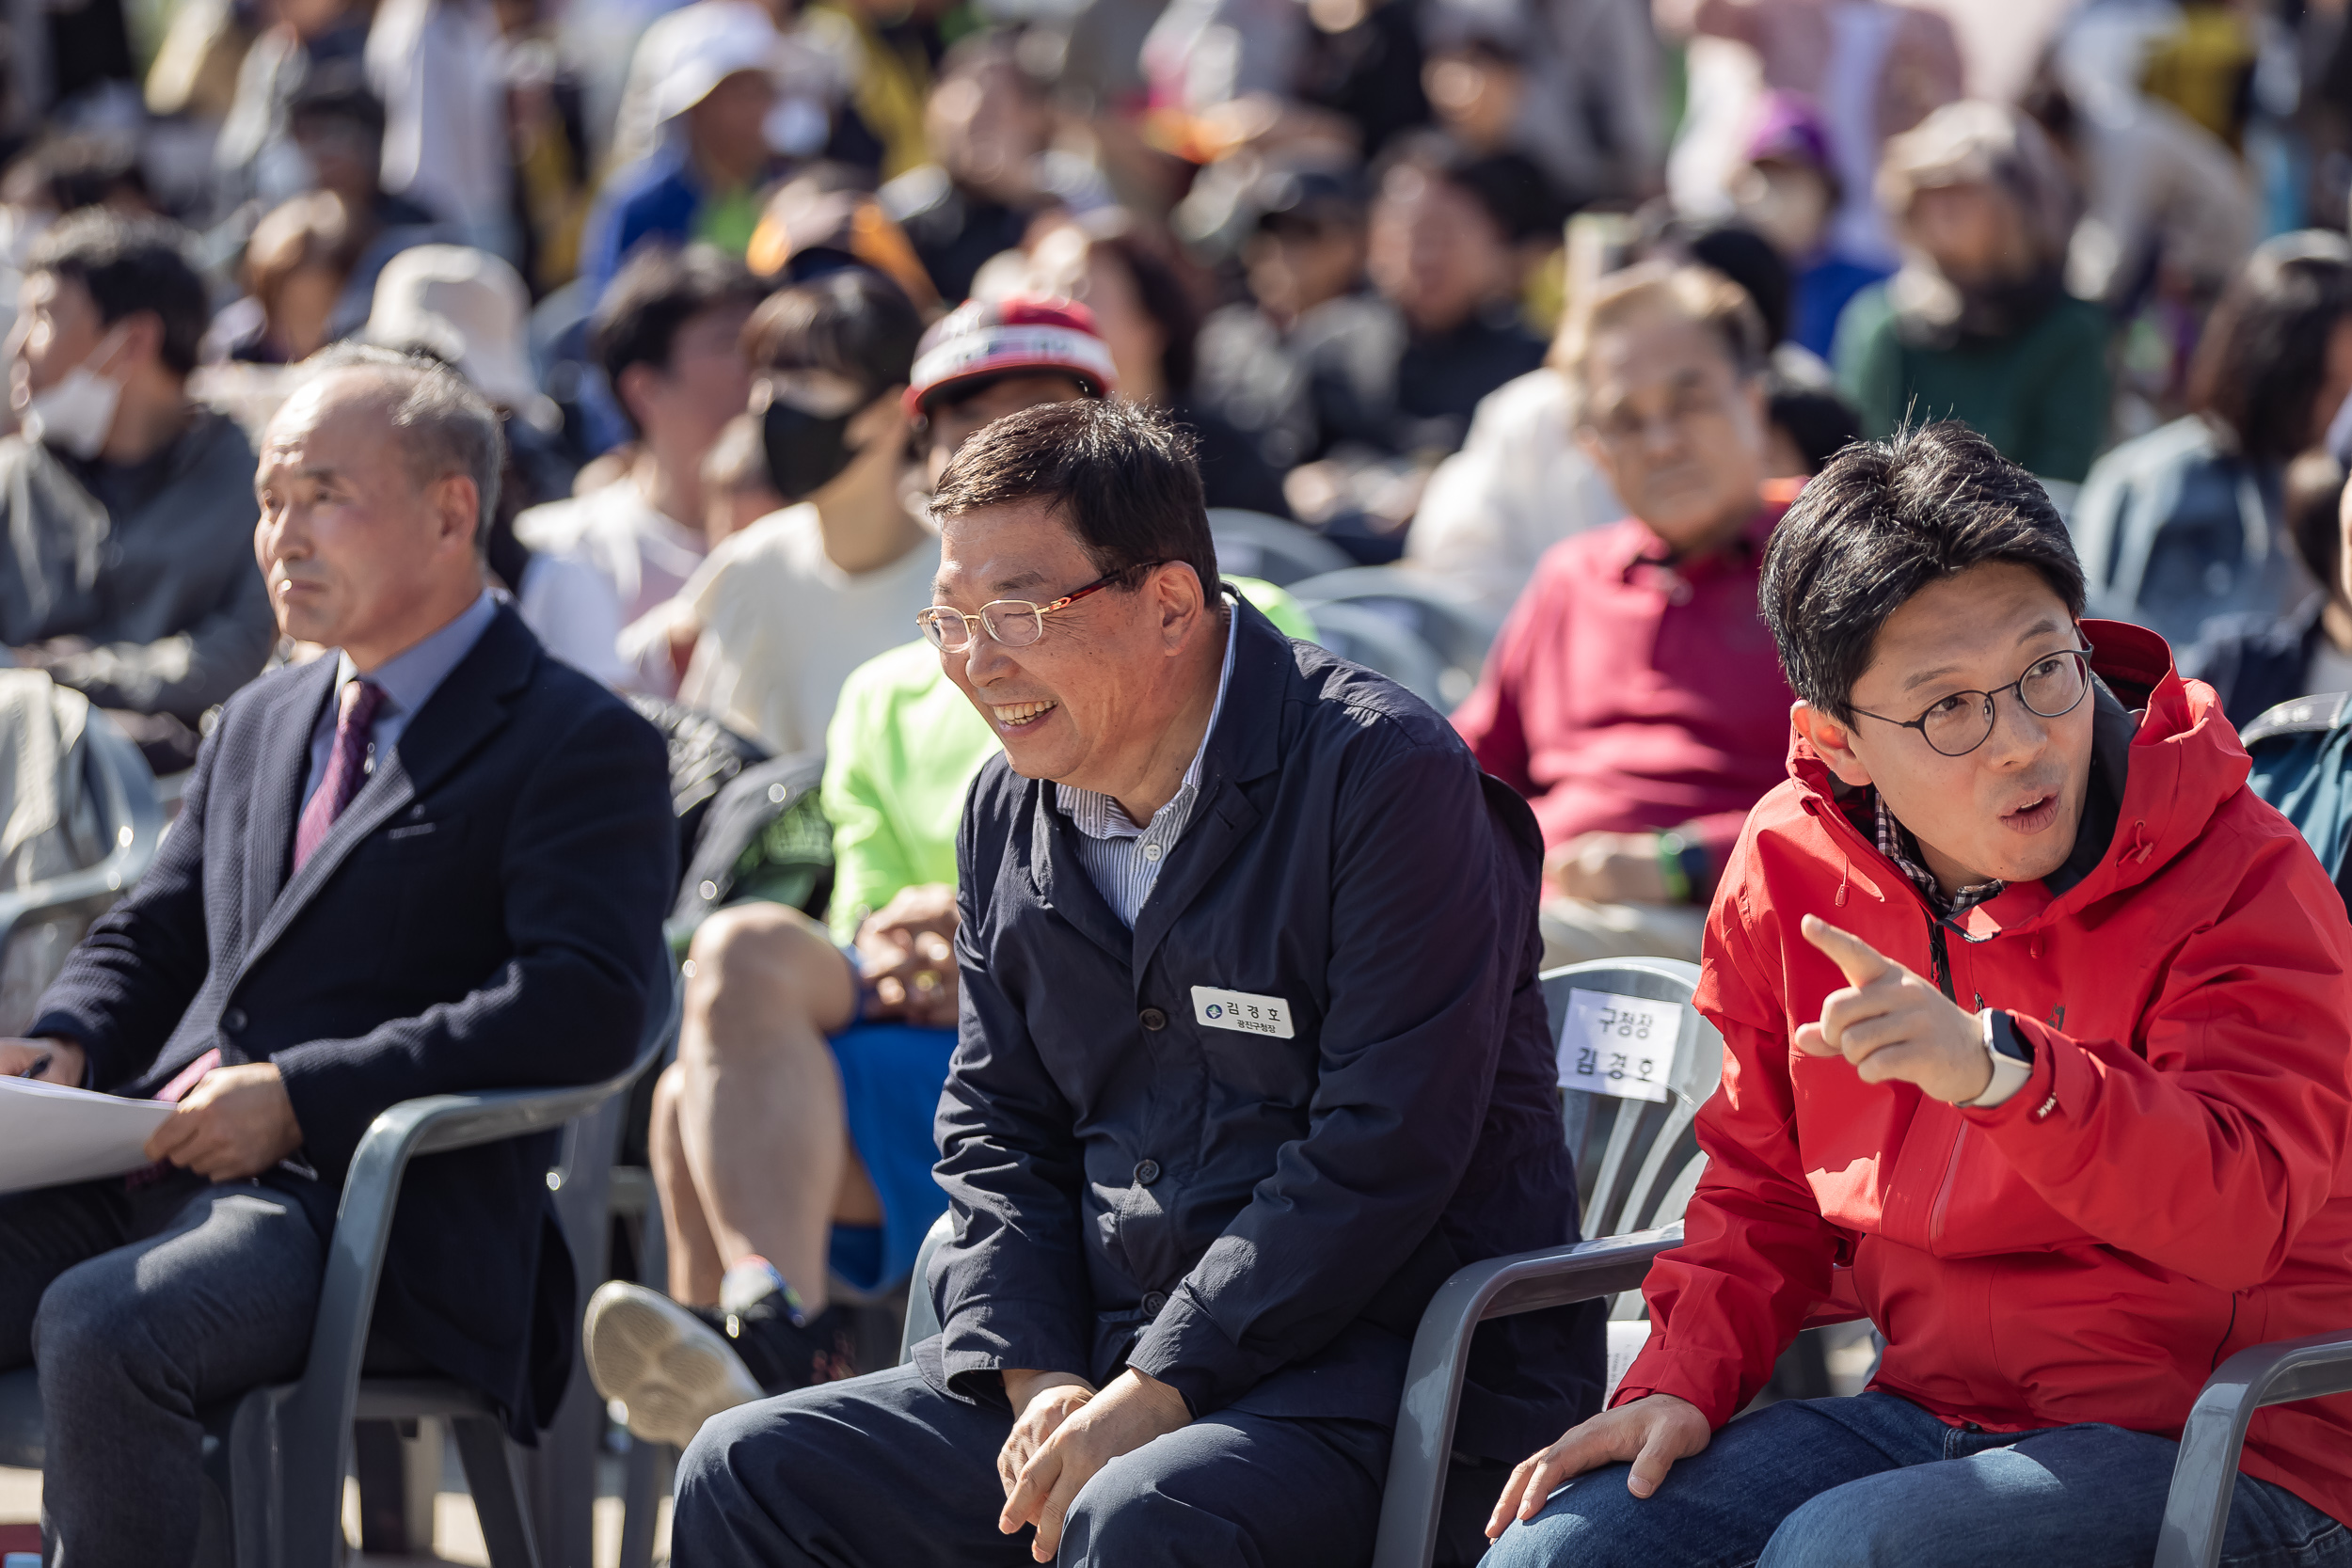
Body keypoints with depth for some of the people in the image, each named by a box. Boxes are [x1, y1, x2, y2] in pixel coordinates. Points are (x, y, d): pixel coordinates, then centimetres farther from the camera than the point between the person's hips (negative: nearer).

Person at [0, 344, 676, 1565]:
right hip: (159, 1164, 7)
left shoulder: (582, 747, -1)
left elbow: (587, 1005, -14)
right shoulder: (260, 723, 25)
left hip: (368, 1206, -7)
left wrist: (299, 1094, -18)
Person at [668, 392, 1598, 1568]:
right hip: (1108, 1359, 7)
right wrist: (1038, 1383, -4)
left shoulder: (1383, 776, -13)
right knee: (746, 1473, -5)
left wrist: (1153, 1396, -19)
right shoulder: (1009, 810, 11)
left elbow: (1380, 1152, -18)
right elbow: (995, 1129, 15)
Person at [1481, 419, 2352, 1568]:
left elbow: (2247, 1211, -26)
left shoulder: (2239, 879, -12)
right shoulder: (1792, 867, 5)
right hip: (1925, 1414, 6)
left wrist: (2002, 1070, -38)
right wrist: (1684, 1379, 1)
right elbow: (1763, 1186, 18)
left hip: (2212, 1457, -5)